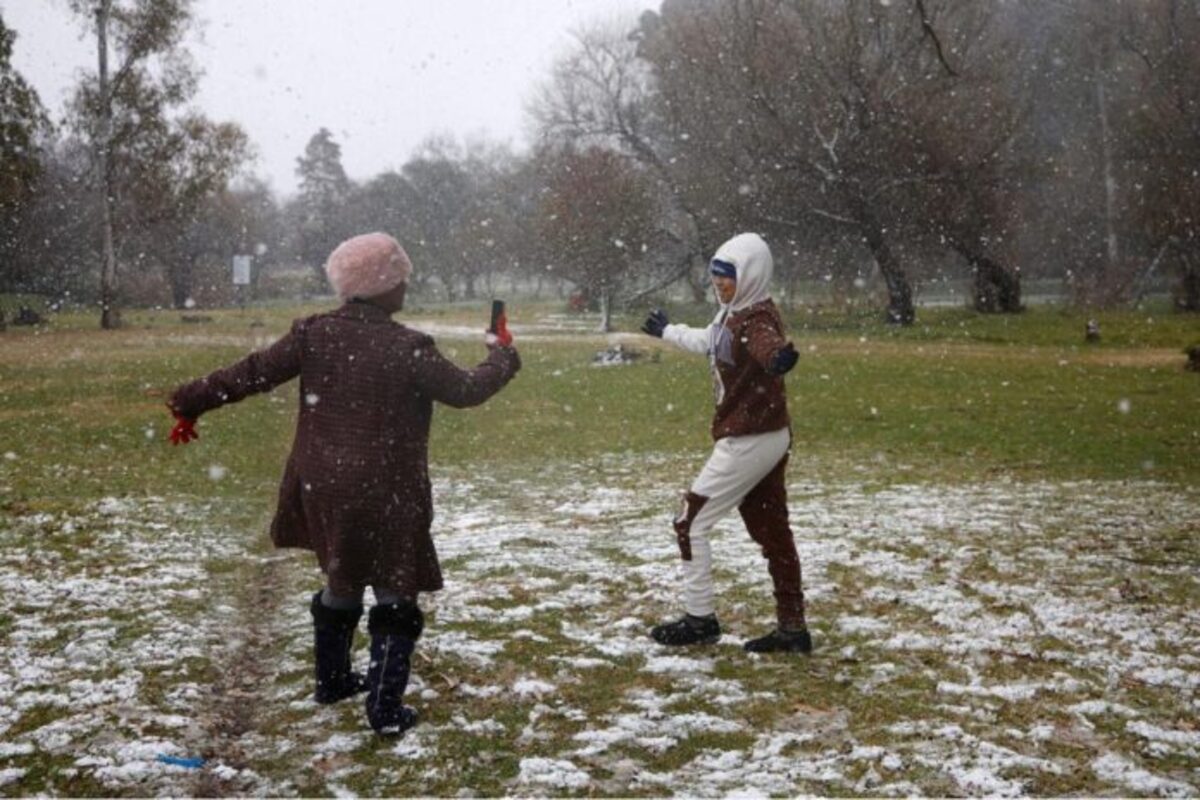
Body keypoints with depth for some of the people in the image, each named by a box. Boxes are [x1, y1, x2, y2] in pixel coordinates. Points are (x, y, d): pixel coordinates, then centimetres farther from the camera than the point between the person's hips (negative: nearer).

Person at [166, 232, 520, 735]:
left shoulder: (315, 334, -5)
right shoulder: (408, 349, -18)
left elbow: (254, 373, -3)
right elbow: (465, 391, -9)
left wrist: (193, 402, 8)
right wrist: (502, 356, 9)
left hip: (322, 489, 6)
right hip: (384, 495, -6)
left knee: (340, 583, 25)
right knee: (394, 595, 8)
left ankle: (332, 680, 40)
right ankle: (385, 708, 7)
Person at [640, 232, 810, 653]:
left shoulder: (758, 318, -19)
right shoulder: (732, 314, 9)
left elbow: (771, 349, -43)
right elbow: (707, 341, 32)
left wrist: (781, 358, -67)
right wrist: (667, 330, 48)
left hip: (749, 442, -9)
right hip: (766, 440, 9)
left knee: (691, 523, 0)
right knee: (772, 532, 11)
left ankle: (700, 619, 9)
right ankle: (792, 627, 15)